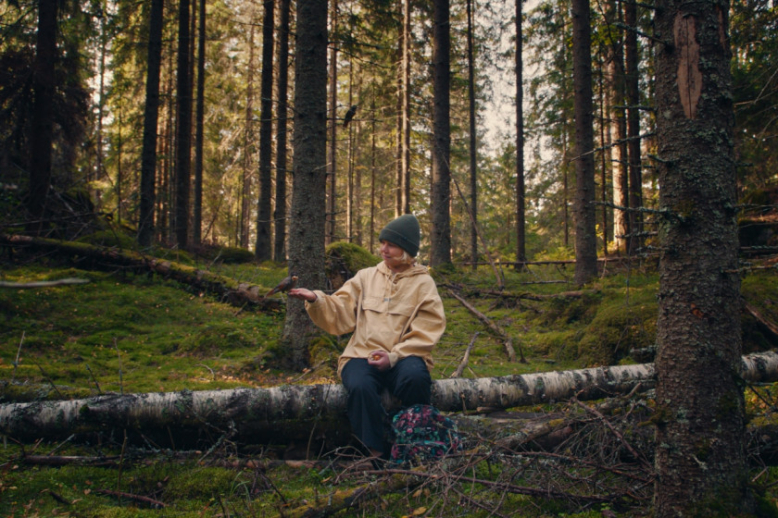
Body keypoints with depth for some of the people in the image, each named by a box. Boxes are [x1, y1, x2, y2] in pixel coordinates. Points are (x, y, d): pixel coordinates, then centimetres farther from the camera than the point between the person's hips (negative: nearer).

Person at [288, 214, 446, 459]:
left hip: (403, 358, -1)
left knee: (415, 377, -35)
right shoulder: (366, 277, 16)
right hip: (362, 355, 1)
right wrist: (316, 300, -13)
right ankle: (378, 453, -17)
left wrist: (394, 357, -15)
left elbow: (425, 333, -1)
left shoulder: (423, 283, 9)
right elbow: (340, 314, 7)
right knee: (360, 386, -33)